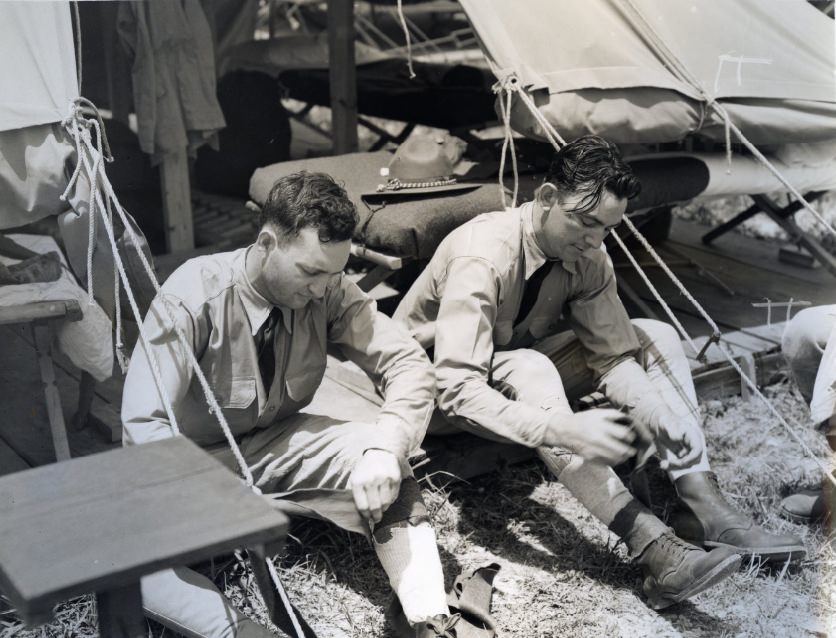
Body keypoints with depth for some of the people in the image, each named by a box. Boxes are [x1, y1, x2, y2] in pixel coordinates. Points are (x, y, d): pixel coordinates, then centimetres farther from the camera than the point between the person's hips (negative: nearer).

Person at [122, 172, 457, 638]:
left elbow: (408, 363, -15)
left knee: (386, 471, -25)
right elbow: (143, 423, -30)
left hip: (279, 441, 3)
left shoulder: (327, 290, -15)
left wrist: (385, 449, -34)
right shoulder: (194, 296, -26)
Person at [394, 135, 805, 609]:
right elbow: (458, 391, -41)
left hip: (522, 373, 7)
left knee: (656, 337, -8)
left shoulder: (586, 257, -13)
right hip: (435, 390, -6)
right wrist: (564, 430, -51)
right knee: (528, 370, -39)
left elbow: (614, 355, -8)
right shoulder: (482, 257, -33)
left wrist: (648, 405, -30)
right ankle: (652, 545, -41)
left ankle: (702, 504, -20)